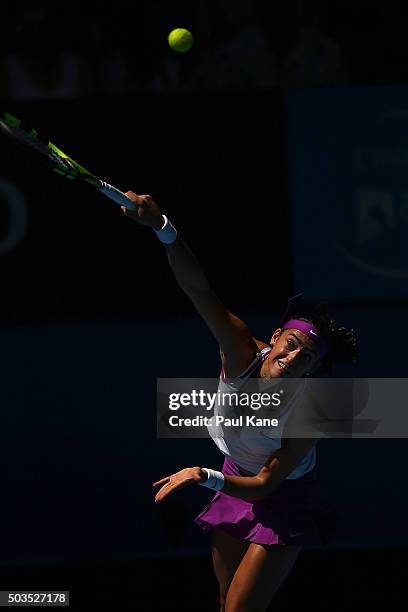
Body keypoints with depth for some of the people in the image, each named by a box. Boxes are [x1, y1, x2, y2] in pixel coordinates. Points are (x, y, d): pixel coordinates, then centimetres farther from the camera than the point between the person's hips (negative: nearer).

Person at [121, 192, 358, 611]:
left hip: (284, 500, -4)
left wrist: (205, 476, -41)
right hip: (234, 484, 4)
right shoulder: (242, 353, -25)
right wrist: (163, 228, -53)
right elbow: (199, 289, -39)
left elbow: (265, 485, -27)